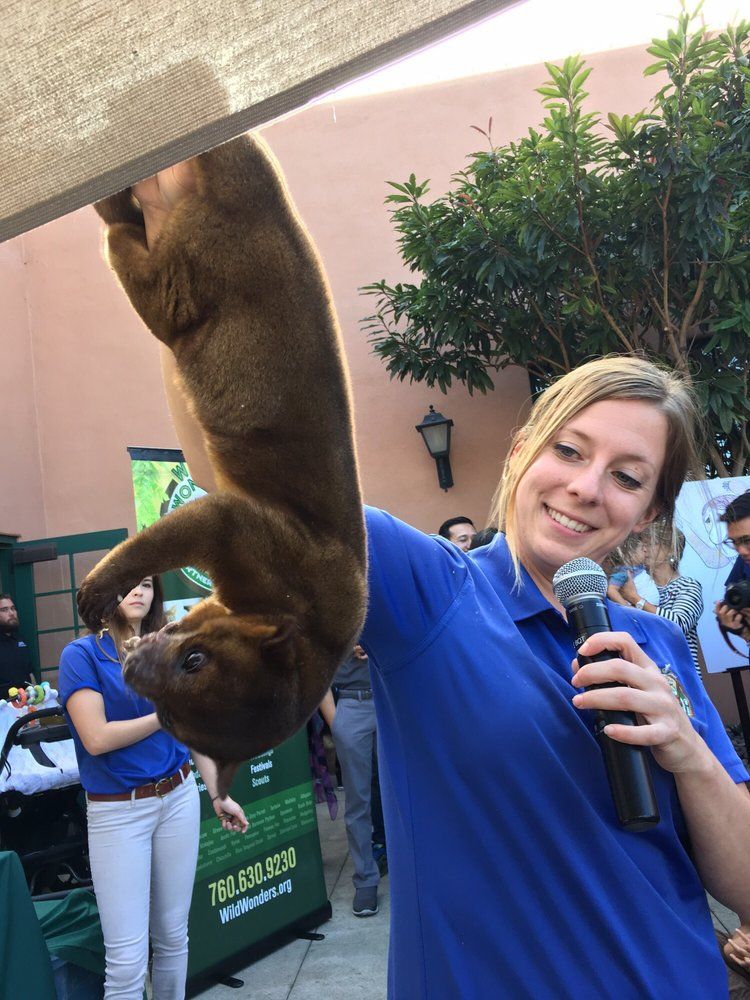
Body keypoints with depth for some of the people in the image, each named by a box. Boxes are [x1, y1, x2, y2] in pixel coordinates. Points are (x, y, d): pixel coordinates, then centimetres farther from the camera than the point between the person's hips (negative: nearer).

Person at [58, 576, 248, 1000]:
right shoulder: (82, 654, -8)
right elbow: (97, 738, -18)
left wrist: (219, 795, 8)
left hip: (178, 798, 4)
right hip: (116, 810, -4)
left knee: (173, 935, 14)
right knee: (127, 957, -2)